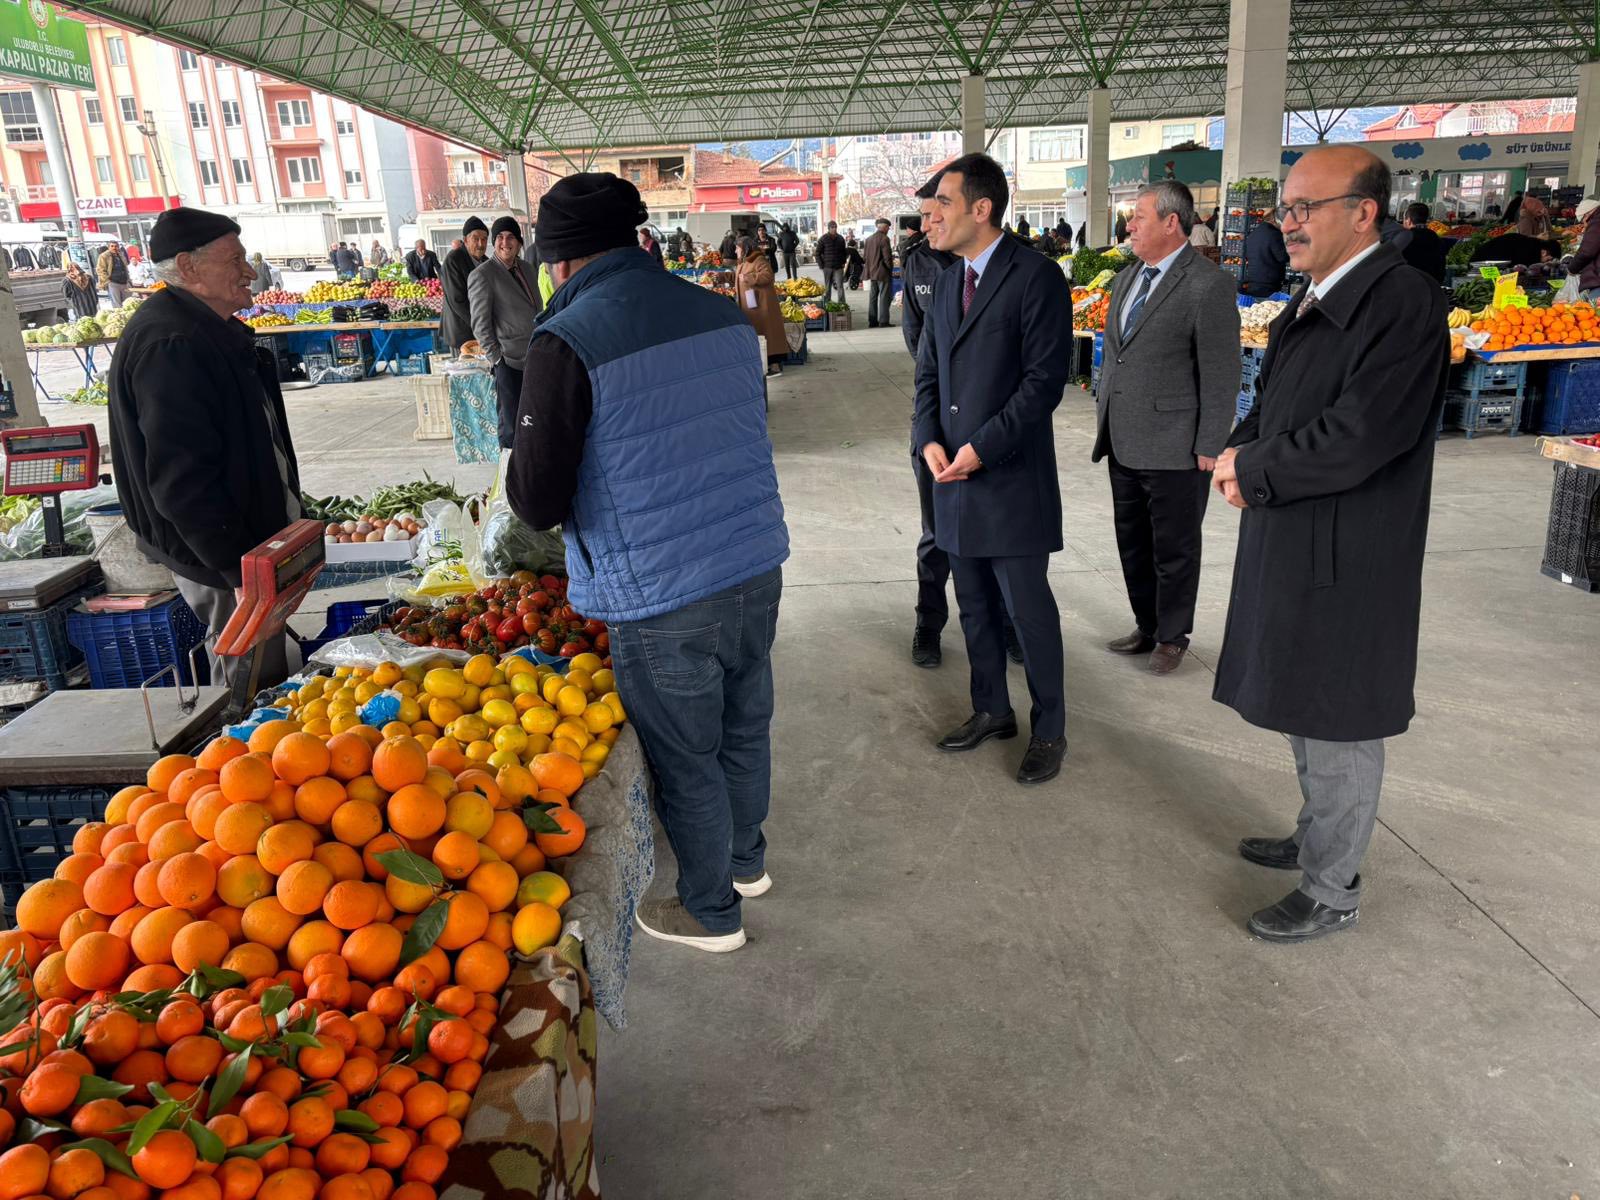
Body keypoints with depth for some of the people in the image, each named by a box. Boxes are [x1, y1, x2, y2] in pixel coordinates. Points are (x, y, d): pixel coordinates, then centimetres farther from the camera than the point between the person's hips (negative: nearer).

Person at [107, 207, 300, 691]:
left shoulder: (208, 330, 11)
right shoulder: (169, 346, -23)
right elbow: (182, 482, -27)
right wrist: (244, 570, -24)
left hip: (247, 539, 10)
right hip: (219, 558, -10)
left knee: (258, 671, 21)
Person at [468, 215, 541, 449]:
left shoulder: (526, 268, 12)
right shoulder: (482, 275, -9)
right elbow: (480, 324, -9)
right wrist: (496, 358, -12)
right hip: (510, 363, -7)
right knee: (511, 426, 1)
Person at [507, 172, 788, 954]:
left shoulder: (566, 342, -15)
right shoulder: (724, 315, 2)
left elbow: (538, 502, -14)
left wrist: (523, 475, 8)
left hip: (662, 599, -6)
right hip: (757, 567, 6)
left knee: (686, 762, 13)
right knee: (745, 727, 24)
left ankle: (709, 910, 34)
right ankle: (745, 859, 47)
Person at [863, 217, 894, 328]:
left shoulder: (869, 239, 8)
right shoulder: (884, 239, -14)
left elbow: (865, 257, 11)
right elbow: (887, 257, -16)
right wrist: (890, 268, -3)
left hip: (872, 273, 7)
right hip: (883, 273, -7)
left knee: (873, 297, 10)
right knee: (884, 297, -2)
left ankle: (872, 321, 13)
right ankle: (883, 321, -2)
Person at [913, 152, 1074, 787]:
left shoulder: (1037, 276, -10)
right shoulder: (947, 282, 13)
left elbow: (1045, 378, -15)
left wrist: (982, 446, -18)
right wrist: (930, 441, -2)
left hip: (1011, 479, -7)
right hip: (954, 475, 7)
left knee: (1028, 610, 1)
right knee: (975, 608, 16)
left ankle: (1049, 730, 18)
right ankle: (991, 710, 33)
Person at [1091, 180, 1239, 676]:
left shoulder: (1209, 284, -12)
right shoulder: (1126, 279, 13)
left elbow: (1221, 373, -13)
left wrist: (1210, 447, -14)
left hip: (1175, 448, -8)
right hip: (1123, 444, 8)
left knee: (1174, 549, 6)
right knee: (1132, 543, 17)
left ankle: (1172, 636, 23)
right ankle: (1147, 626, 33)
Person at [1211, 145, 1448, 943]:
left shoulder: (1404, 306, -18)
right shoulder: (1312, 301, 11)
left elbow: (1358, 436, -26)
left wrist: (1251, 469, -14)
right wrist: (1244, 455, -4)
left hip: (1346, 561, -9)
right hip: (1290, 547, 9)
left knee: (1338, 726, 4)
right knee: (1304, 708, 22)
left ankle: (1331, 891, 20)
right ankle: (1318, 839, 41)